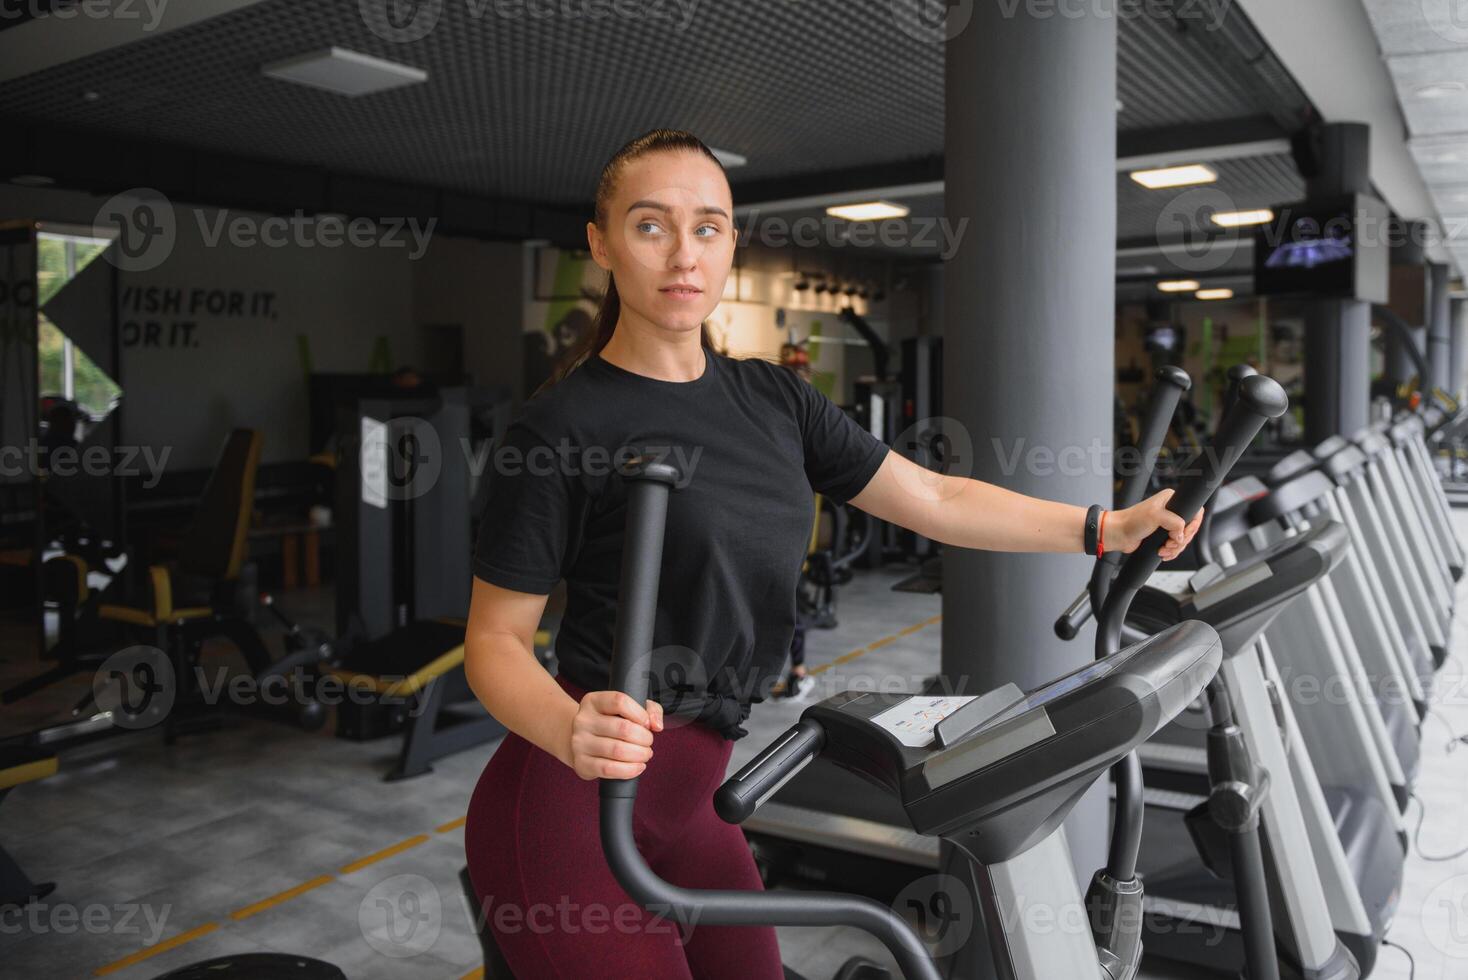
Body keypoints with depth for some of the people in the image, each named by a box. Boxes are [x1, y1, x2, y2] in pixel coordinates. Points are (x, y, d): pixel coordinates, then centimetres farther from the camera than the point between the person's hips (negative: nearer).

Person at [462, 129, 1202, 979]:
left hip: (691, 802, 6)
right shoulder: (567, 423, -12)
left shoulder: (772, 399, 7)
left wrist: (1111, 528, 7)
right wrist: (571, 730, -30)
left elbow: (935, 501, 10)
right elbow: (496, 636, -10)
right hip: (572, 808, -6)